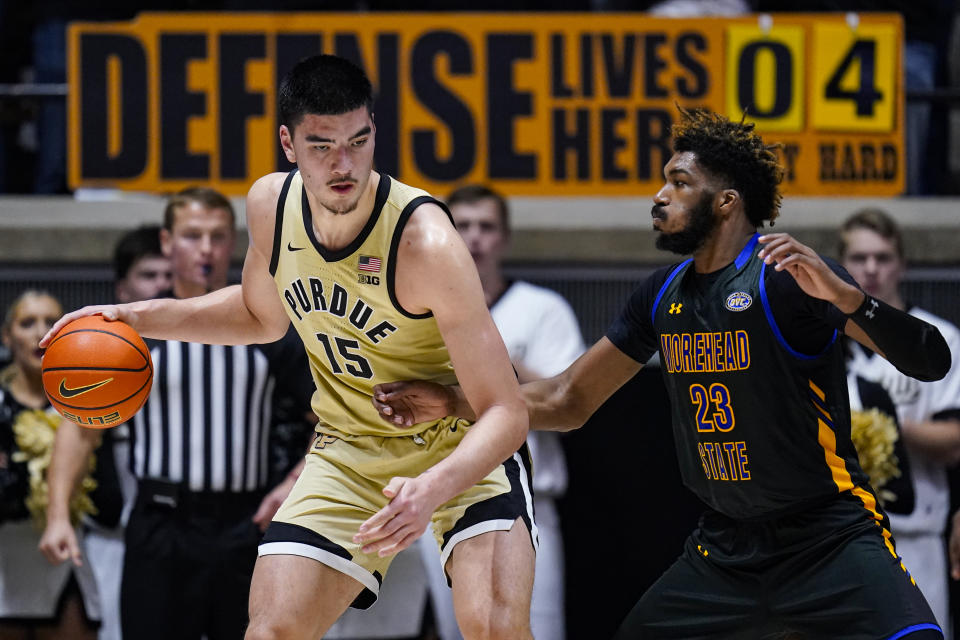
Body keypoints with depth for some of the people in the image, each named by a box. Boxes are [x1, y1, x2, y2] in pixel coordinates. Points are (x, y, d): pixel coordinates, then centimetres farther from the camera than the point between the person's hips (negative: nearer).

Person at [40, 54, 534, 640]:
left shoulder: (426, 243, -29)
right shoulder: (271, 205, -10)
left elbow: (506, 414, -30)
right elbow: (263, 314, 16)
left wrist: (433, 487, -47)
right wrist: (142, 318, 4)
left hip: (465, 443, -5)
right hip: (351, 448, 5)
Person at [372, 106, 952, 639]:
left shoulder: (786, 275, -13)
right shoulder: (665, 294, 8)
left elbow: (931, 362, -21)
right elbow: (568, 401, 17)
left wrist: (842, 294, -37)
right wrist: (451, 403, 6)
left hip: (830, 537, -7)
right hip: (726, 547, 7)